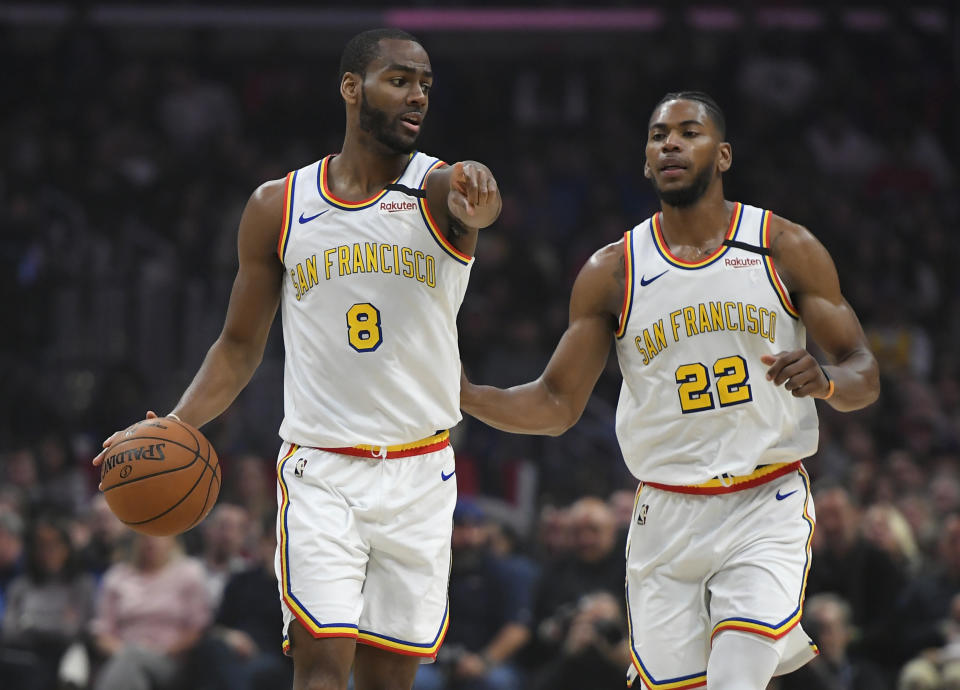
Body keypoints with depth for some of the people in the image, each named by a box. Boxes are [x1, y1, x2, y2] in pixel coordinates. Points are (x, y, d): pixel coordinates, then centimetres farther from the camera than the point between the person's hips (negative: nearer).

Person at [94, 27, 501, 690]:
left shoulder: (438, 188, -3)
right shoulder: (278, 208, 3)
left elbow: (478, 201, -30)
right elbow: (240, 346, 10)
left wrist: (476, 199, -56)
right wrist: (175, 427, -7)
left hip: (418, 476, 0)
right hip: (320, 470, 0)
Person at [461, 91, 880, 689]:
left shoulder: (787, 250, 1)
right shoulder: (611, 273, 4)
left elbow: (864, 375, 3)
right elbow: (557, 403, 5)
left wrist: (826, 382, -21)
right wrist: (468, 397, -13)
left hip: (768, 510, -2)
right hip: (667, 518, 2)